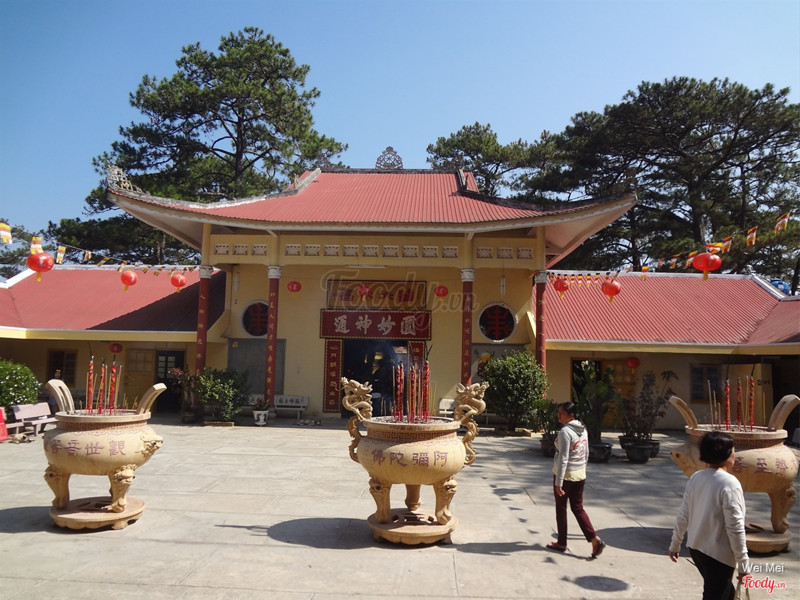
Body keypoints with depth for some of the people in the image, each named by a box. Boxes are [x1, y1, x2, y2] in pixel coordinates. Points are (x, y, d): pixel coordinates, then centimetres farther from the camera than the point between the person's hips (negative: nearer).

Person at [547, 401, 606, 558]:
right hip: (580, 474, 7)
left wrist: (558, 482, -20)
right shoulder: (583, 430, 5)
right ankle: (595, 539, 2)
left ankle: (561, 543, 21)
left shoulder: (565, 431, -20)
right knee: (578, 508, 15)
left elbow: (563, 458, -22)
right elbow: (586, 454, 14)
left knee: (561, 508, 10)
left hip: (564, 474, -7)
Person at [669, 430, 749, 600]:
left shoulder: (695, 478, 0)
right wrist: (743, 562, -10)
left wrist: (675, 544, 16)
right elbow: (735, 527, -19)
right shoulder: (729, 483, -21)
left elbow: (683, 516, 5)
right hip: (718, 554, -7)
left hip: (696, 548, 7)